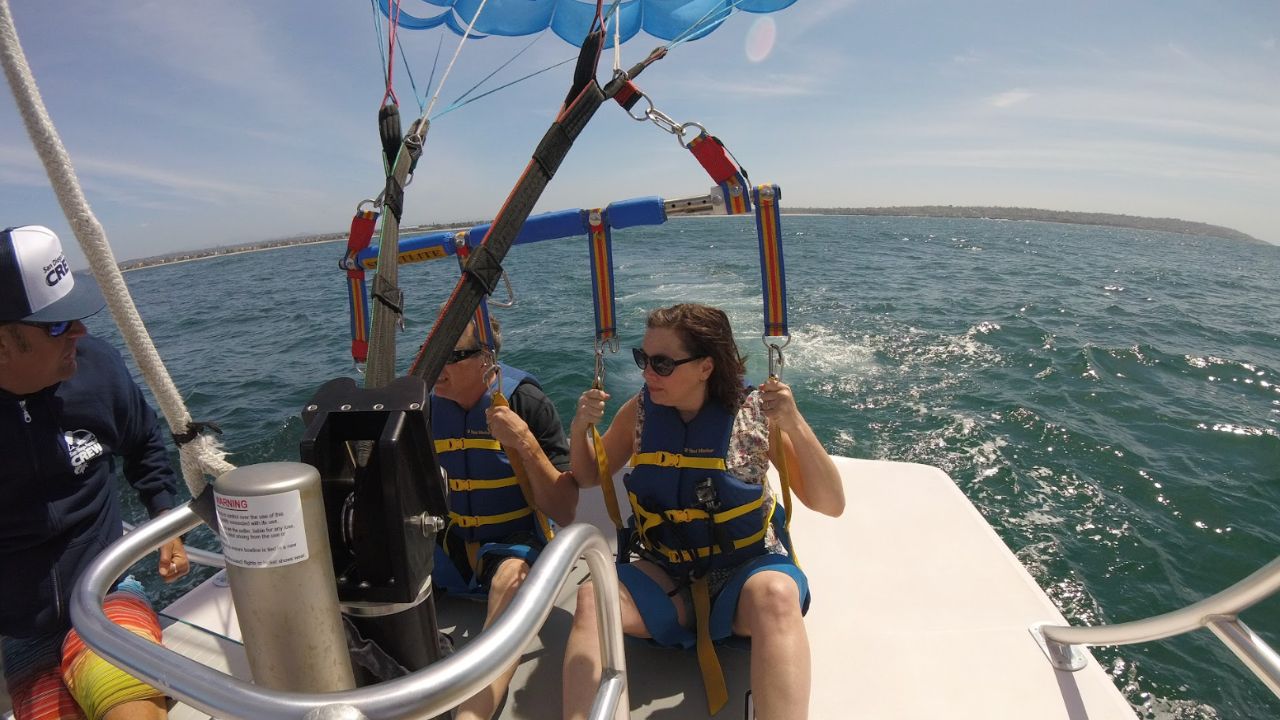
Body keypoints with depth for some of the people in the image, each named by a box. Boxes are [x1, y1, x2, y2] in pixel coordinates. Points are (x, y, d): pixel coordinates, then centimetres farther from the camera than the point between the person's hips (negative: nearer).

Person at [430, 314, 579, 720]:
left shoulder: (526, 401, -12)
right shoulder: (427, 407, 0)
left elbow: (565, 514, -15)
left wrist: (525, 443, -26)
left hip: (516, 542, -4)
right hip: (451, 548, 5)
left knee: (512, 579, -36)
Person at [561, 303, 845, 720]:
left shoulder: (755, 413, -10)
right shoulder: (640, 412, -2)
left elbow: (831, 506, -9)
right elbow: (589, 477, 13)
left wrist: (795, 426, -23)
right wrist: (580, 428, -8)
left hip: (748, 572, -2)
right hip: (666, 577, 3)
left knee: (776, 595, -36)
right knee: (591, 597, -26)